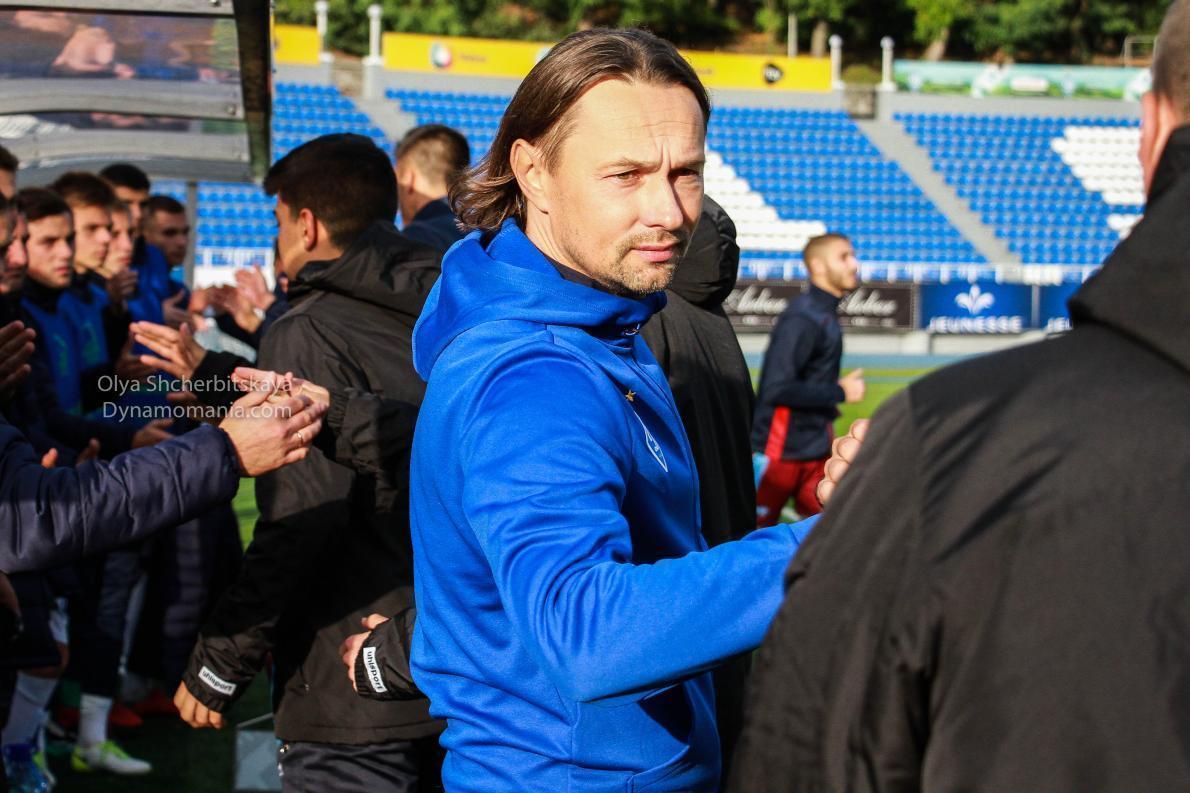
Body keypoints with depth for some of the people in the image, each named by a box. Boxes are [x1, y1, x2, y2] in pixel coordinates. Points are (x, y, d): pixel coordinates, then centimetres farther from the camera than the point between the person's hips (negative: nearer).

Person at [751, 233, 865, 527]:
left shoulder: (826, 315, 11)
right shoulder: (802, 318, -18)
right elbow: (777, 389, -24)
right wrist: (839, 392, -17)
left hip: (815, 453, 9)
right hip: (781, 451, -9)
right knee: (756, 527, 1)